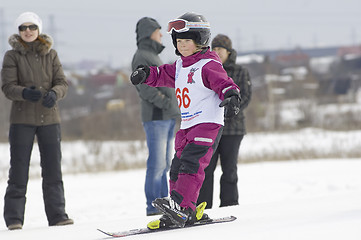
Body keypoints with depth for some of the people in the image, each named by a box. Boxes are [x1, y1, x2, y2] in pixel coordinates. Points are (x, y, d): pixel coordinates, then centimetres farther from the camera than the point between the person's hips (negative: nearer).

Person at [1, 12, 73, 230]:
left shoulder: (51, 55, 9)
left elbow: (63, 83, 4)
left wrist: (54, 93, -19)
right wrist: (24, 93, -28)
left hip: (49, 118, 2)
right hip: (22, 119, -2)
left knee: (53, 170, 3)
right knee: (19, 171, -2)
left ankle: (57, 214, 10)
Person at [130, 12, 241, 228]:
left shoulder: (208, 65, -9)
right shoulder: (179, 67, 17)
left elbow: (224, 84, -16)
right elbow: (163, 75, 31)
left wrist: (231, 97, -36)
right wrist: (145, 74, 13)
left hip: (208, 124, -9)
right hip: (186, 127, 9)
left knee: (191, 163, -23)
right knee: (177, 168, 5)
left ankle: (183, 207, -32)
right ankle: (178, 214, 9)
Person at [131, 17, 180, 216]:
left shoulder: (153, 55, 22)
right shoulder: (141, 56, -8)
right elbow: (144, 87, -18)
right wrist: (163, 101, -24)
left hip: (167, 117, 10)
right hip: (155, 117, -10)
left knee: (164, 163, 10)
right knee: (157, 163, -10)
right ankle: (153, 205, -8)